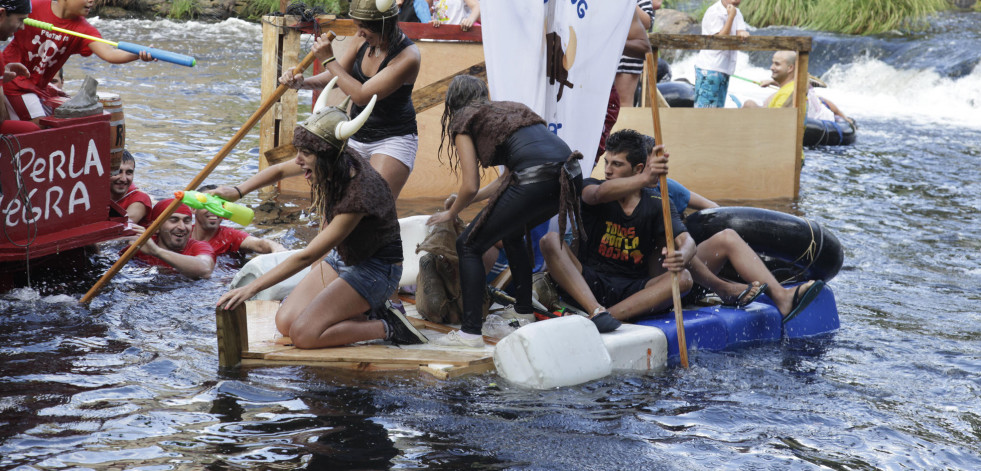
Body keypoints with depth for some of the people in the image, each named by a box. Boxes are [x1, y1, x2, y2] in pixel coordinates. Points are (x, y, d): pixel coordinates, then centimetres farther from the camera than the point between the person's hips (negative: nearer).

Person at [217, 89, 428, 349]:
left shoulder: (359, 195, -33)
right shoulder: (339, 168, -10)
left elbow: (306, 256, -30)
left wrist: (251, 288, -29)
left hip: (376, 270, -9)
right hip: (341, 258, 9)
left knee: (304, 335, -21)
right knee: (284, 323, -4)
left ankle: (386, 327, -7)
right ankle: (366, 311, 5)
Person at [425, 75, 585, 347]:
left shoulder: (464, 121, 13)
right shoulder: (508, 109, 33)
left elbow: (470, 187, 5)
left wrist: (450, 214, 25)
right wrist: (467, 200, 45)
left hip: (537, 179, -8)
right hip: (571, 174, 8)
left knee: (469, 246, 5)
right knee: (512, 232, 33)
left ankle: (470, 332, -3)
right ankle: (523, 309, 39)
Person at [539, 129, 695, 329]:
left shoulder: (656, 204, 5)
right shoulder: (591, 187, 2)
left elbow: (687, 241, -8)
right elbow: (600, 193, -25)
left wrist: (681, 258, -36)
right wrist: (645, 179, -45)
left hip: (631, 292, 1)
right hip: (588, 284, -1)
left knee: (683, 278, -25)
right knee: (551, 240, -24)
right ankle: (597, 311, -45)